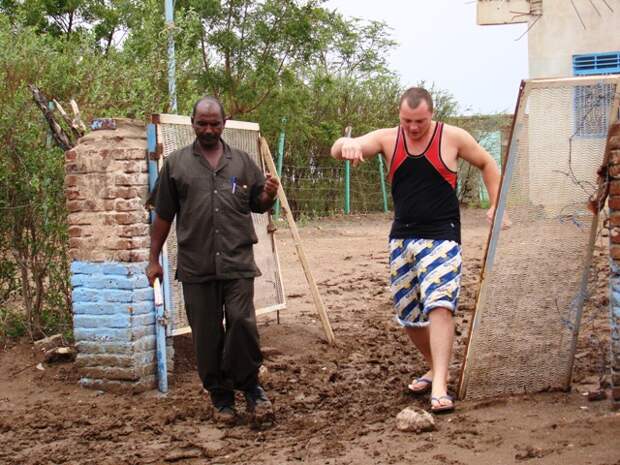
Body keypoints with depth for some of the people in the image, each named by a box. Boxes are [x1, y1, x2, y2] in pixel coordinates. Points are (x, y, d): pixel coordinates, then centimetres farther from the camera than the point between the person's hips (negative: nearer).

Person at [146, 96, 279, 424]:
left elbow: (258, 206, 17)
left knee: (242, 322, -10)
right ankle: (220, 395, 18)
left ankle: (250, 386, 10)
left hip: (237, 262, 0)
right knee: (207, 334, 5)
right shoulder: (176, 164, 9)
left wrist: (268, 196, -7)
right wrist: (154, 259, 10)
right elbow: (163, 216, 11)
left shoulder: (242, 162, 12)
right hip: (196, 265, 0)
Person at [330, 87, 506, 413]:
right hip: (402, 237, 4)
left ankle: (439, 388, -25)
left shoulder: (452, 137, -4)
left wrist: (496, 206, 1)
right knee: (408, 314, 11)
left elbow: (487, 164, 11)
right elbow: (337, 151, -8)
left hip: (441, 236, -4)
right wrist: (346, 143, -34)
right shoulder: (387, 139, 1)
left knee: (439, 304, -22)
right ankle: (435, 368, 33)